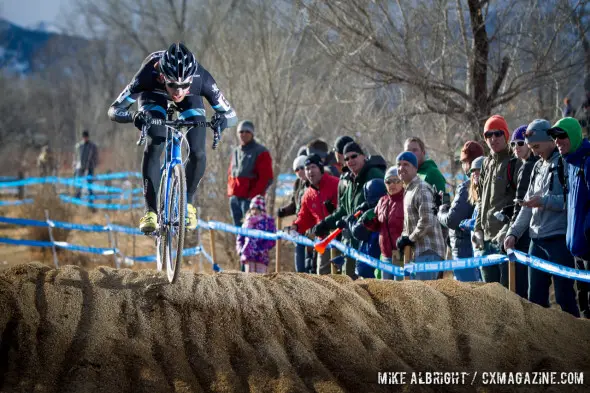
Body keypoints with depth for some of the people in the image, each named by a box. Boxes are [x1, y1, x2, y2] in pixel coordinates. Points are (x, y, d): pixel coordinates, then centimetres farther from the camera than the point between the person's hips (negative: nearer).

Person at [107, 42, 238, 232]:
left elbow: (231, 114, -29)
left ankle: (187, 203, 8)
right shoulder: (148, 75, -42)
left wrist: (222, 119, -53)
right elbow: (114, 110, -38)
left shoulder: (201, 78, -39)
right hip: (154, 96, -1)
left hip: (191, 101, 1)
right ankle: (150, 211, -16)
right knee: (153, 147, -24)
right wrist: (133, 117, -59)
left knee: (197, 152, -17)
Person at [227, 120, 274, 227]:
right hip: (234, 197, 7)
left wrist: (253, 195, -15)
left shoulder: (261, 152, -3)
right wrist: (230, 191, 9)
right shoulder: (235, 152, 18)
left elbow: (267, 178, -9)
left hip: (250, 198, -7)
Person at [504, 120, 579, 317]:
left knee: (564, 296, -4)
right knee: (535, 297, 10)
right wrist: (513, 232, 13)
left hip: (559, 239, -8)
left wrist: (544, 201, -20)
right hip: (537, 240, 8)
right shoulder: (538, 167, 18)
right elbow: (528, 206, 21)